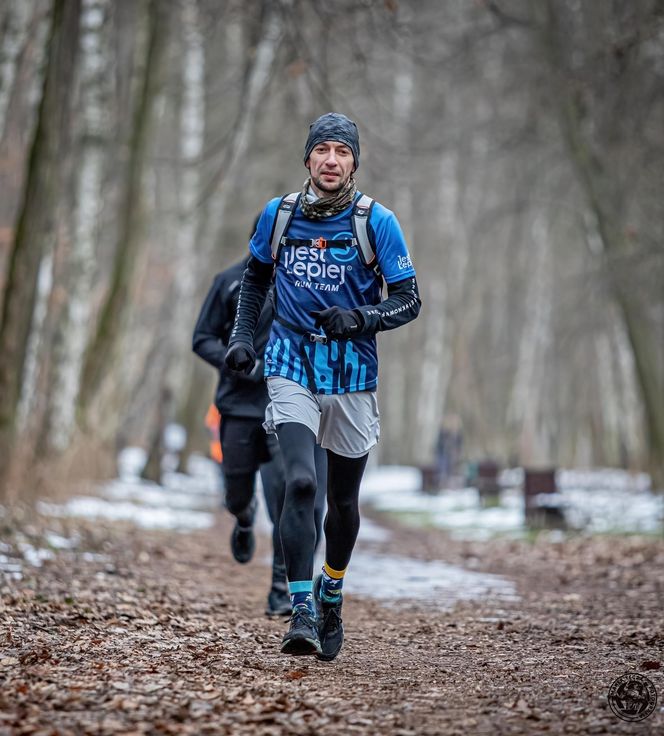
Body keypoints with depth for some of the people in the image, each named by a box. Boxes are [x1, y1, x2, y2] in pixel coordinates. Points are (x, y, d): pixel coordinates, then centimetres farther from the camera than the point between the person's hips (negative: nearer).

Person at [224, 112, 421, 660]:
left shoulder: (377, 222, -5)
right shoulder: (278, 215, 2)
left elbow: (409, 302, -4)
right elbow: (255, 280, 20)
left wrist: (359, 318, -22)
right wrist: (242, 338, 8)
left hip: (352, 374, 0)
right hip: (292, 368, 0)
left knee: (344, 499, 12)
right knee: (301, 482, -19)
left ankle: (331, 597, 37)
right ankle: (302, 613, -17)